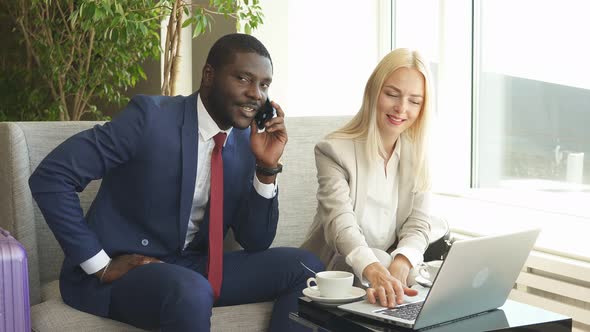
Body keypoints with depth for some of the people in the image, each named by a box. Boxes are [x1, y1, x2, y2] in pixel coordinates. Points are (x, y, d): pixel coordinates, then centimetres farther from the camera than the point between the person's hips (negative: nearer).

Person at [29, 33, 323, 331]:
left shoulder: (246, 141, 3)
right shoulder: (151, 116, -16)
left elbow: (255, 243, 4)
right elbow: (49, 177, -18)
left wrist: (267, 168, -9)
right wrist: (101, 265, -17)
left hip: (193, 269, 6)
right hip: (121, 270, -6)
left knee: (305, 267, -8)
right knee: (192, 292, -37)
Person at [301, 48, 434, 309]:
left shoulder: (417, 154, 5)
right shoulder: (334, 150, -10)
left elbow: (417, 226, -4)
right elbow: (341, 223, -25)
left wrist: (399, 266, -28)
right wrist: (375, 272, -46)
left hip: (394, 270, 4)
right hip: (336, 275, -4)